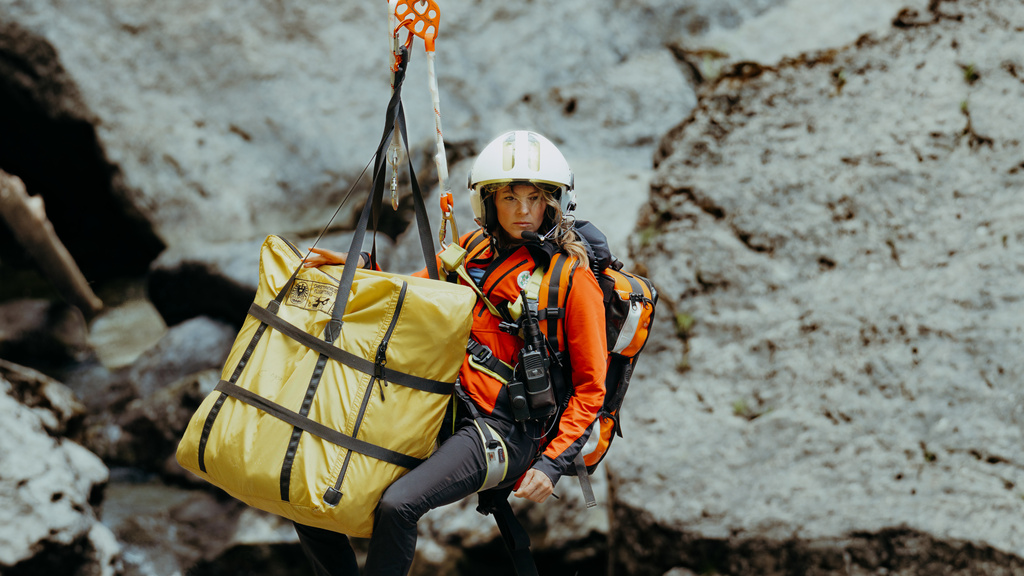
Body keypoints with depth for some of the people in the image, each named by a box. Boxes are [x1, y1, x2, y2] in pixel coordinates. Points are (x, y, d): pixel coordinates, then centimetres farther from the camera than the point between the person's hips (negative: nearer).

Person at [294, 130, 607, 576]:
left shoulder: (572, 278, -3)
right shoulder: (473, 250, 12)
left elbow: (590, 385, -2)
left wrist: (553, 463, -12)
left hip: (500, 429, -6)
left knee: (397, 505, -33)